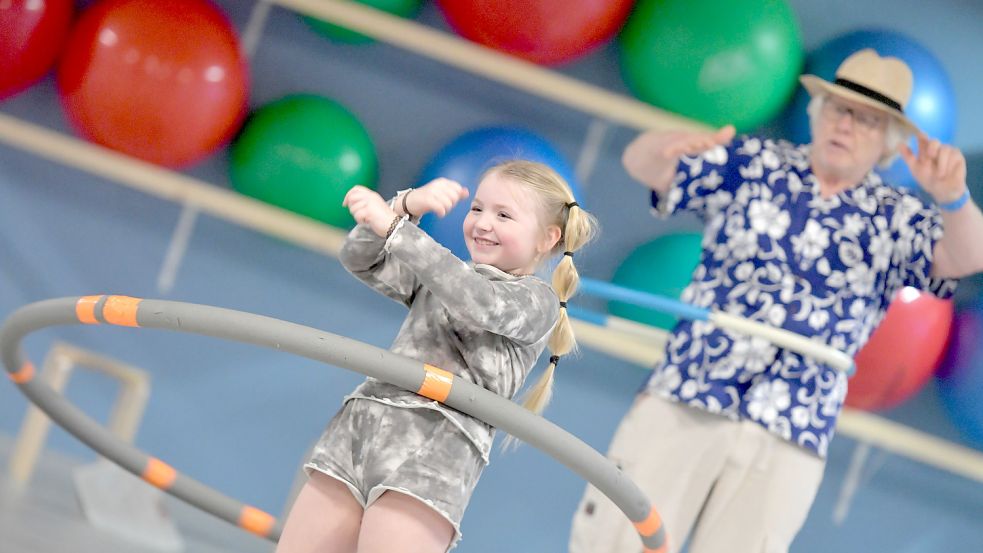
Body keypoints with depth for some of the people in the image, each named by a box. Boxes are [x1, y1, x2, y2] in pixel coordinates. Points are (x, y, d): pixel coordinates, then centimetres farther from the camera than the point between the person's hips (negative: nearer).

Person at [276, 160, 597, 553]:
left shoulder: (538, 300, 8)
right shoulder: (439, 278, 28)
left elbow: (478, 303, -12)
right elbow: (361, 261, 16)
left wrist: (394, 227, -17)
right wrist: (405, 206, -3)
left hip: (437, 441, -6)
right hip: (358, 423, 6)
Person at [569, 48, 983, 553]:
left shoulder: (895, 221, 7)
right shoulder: (751, 165, 8)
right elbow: (639, 164, 1)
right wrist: (664, 146, -25)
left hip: (789, 440, 0)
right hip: (682, 402, 0)